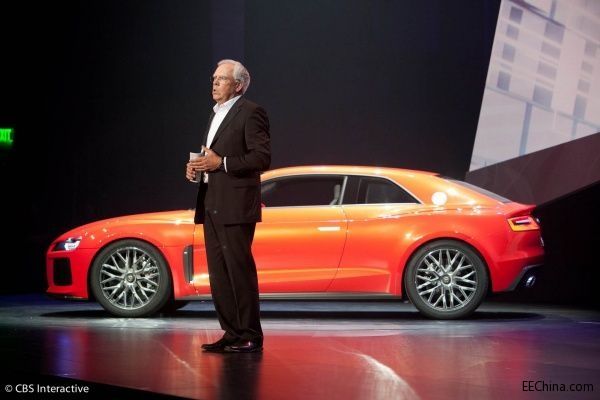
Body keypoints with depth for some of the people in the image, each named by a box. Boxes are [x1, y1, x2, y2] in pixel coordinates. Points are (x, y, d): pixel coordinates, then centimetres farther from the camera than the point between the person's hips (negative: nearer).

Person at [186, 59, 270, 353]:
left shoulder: (251, 112, -6)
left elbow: (262, 157, -14)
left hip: (235, 206, -9)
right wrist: (197, 165, 8)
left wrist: (220, 163, -17)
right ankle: (232, 334, 14)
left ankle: (250, 337, -3)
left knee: (239, 270, -8)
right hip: (211, 205, 9)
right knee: (218, 273, 8)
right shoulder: (216, 114, 21)